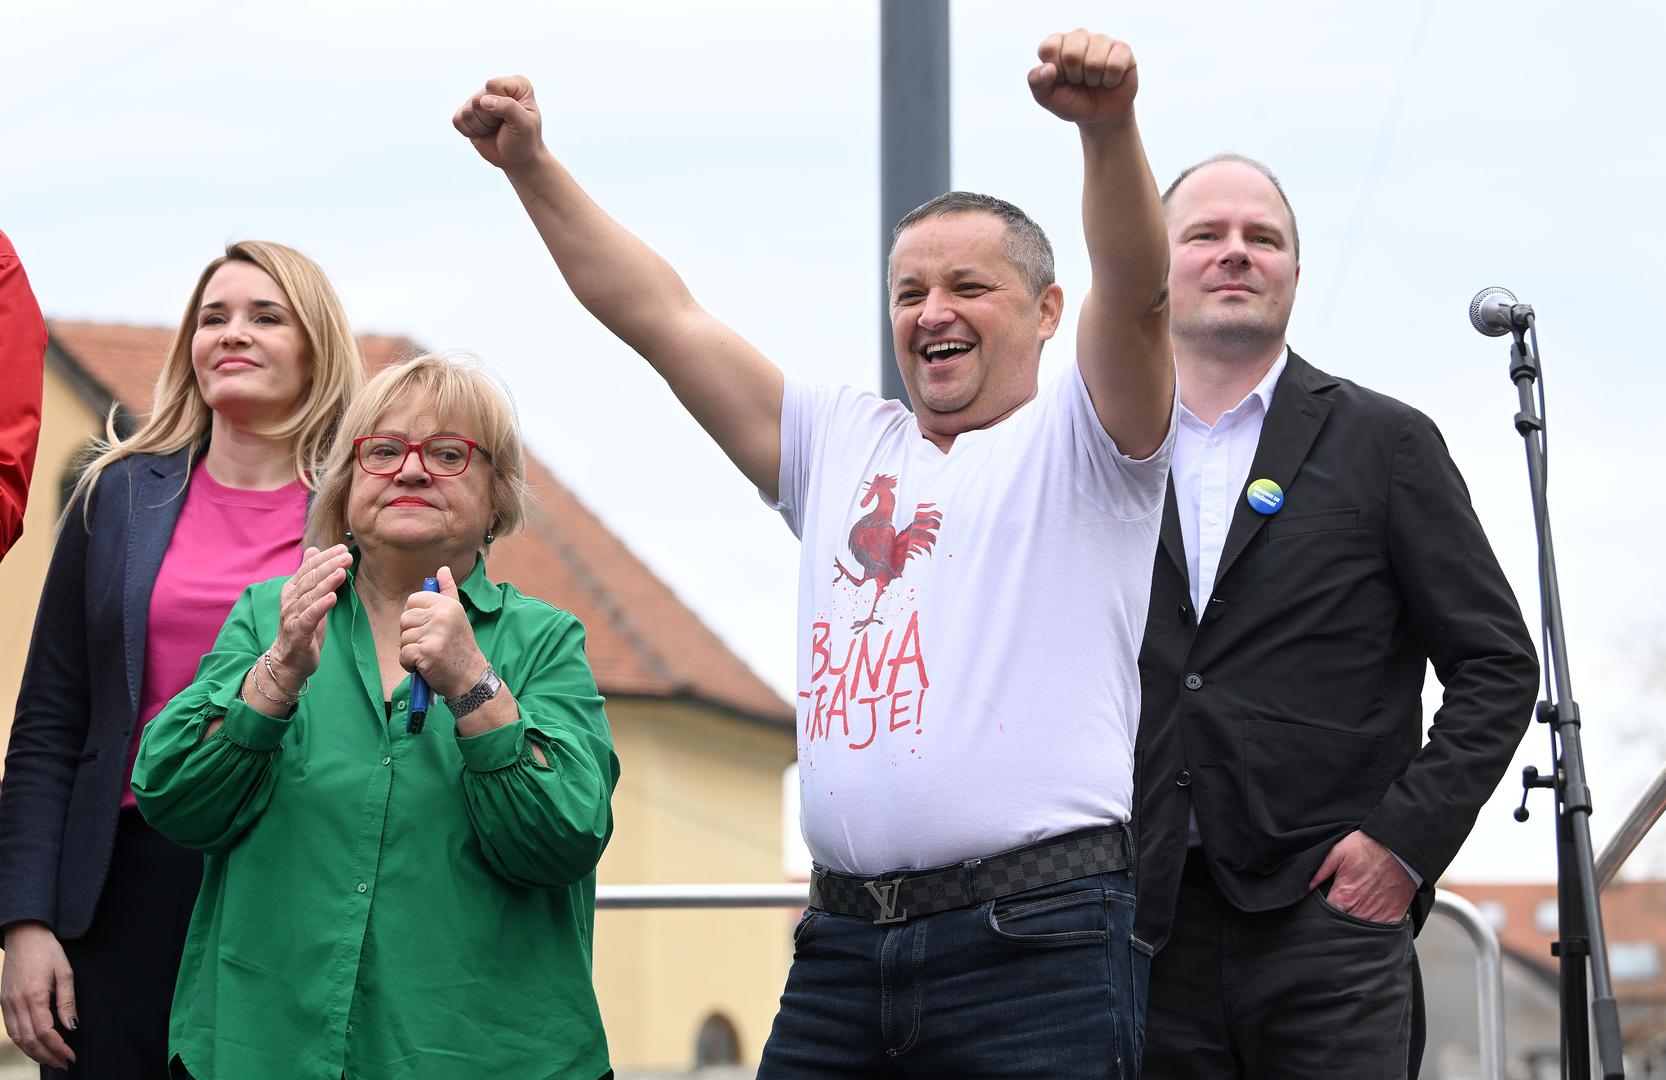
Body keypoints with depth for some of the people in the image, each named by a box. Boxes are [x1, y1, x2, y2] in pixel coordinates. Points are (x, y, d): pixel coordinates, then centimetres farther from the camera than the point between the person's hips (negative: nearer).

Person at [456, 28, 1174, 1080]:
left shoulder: (1077, 443, 7)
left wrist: (1108, 125, -31)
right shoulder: (841, 446, 22)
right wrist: (531, 164, 12)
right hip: (843, 943, 5)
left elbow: (1135, 286, -13)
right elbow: (661, 314, 19)